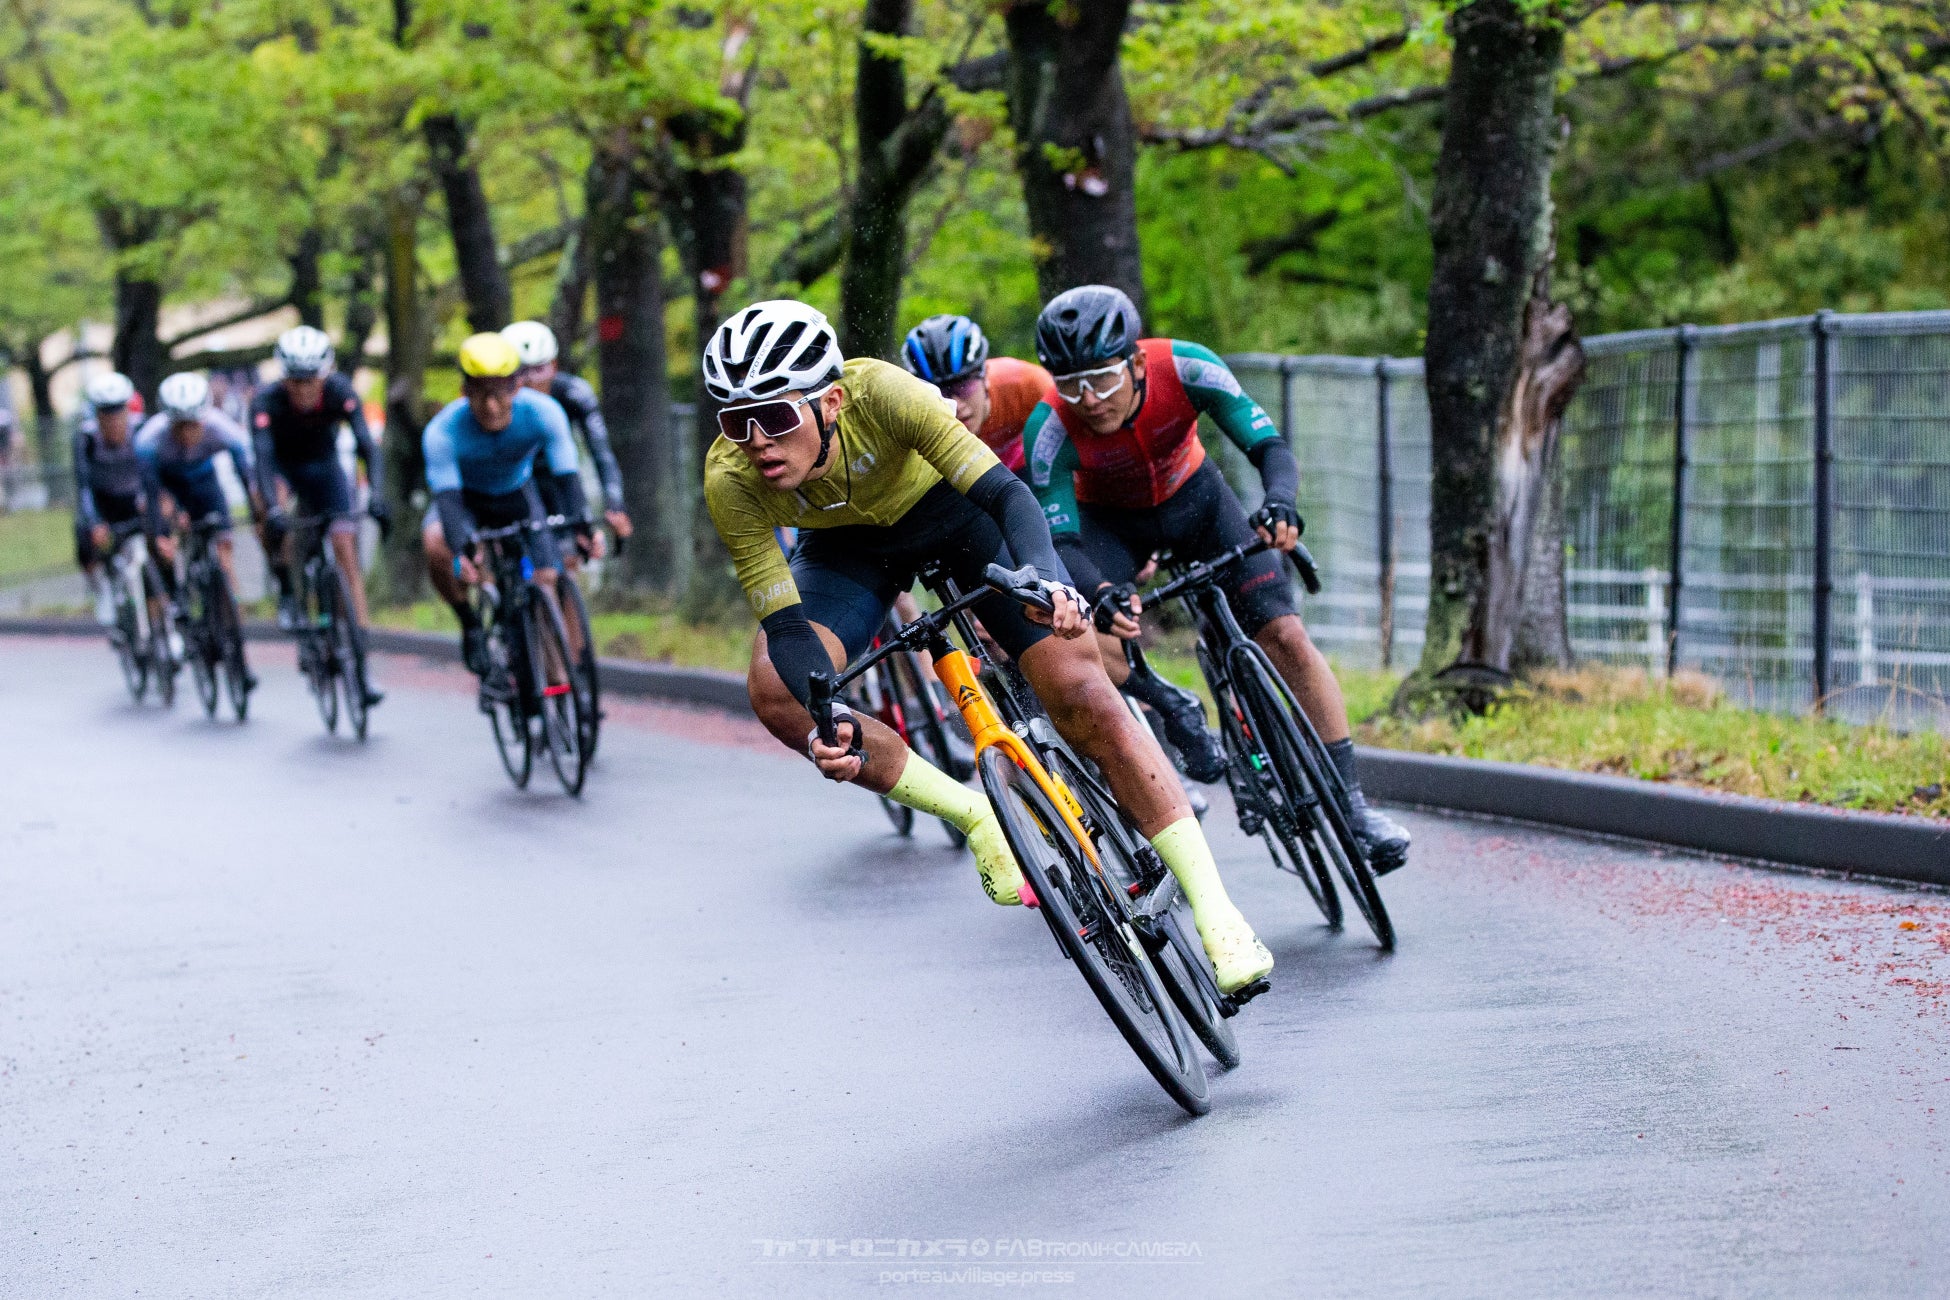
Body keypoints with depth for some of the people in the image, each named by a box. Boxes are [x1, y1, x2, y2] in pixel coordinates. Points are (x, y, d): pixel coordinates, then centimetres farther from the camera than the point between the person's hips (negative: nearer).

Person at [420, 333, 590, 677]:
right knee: (435, 543, -33)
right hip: (466, 495, -1)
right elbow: (448, 497, -41)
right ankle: (469, 622, -9)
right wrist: (460, 551, -58)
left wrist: (582, 526, -51)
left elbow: (567, 477, -33)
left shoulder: (542, 413, -30)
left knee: (549, 580, -16)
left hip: (517, 496, 1)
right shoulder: (442, 431, -33)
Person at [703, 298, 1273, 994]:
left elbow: (1004, 491, -39)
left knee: (1081, 693, -15)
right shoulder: (730, 479, -31)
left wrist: (1048, 580, -59)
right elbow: (784, 623, -28)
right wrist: (828, 718, -47)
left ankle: (1217, 914, -9)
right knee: (775, 690, -24)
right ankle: (976, 817, -5)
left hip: (954, 508, -2)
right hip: (847, 544, 2)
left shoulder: (880, 392, -38)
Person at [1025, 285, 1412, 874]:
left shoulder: (1185, 368, -33)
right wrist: (1100, 594, -56)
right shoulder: (1051, 428, -33)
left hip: (1194, 498, 0)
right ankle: (1176, 714, 3)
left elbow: (1269, 446, -33)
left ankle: (1352, 803, -6)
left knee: (1285, 634, -14)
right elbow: (1061, 539, -35)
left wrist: (1281, 501, -55)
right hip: (1111, 521, 0)